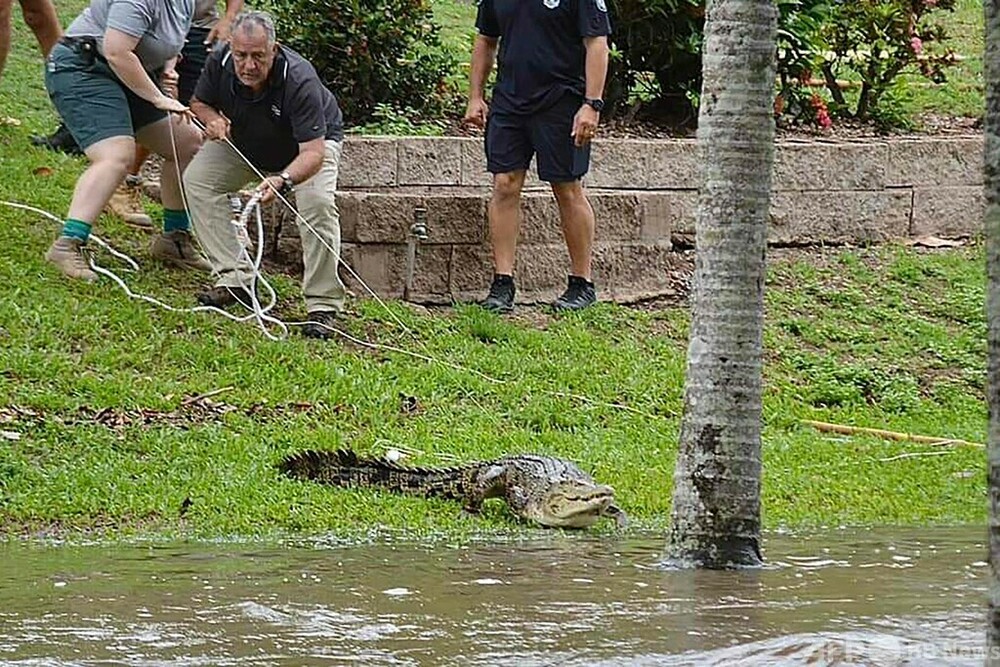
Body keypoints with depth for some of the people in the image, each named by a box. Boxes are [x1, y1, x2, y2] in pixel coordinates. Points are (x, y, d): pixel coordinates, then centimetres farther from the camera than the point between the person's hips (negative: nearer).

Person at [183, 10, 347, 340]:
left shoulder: (299, 80, -40)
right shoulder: (220, 64, -26)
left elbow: (313, 152, -44)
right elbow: (199, 102, -3)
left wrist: (282, 181, -63)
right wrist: (212, 118, -27)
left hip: (313, 140, -5)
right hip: (242, 142, 5)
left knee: (317, 202, -30)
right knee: (197, 179, -12)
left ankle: (323, 306, -22)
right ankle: (235, 279, -11)